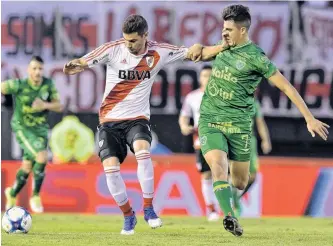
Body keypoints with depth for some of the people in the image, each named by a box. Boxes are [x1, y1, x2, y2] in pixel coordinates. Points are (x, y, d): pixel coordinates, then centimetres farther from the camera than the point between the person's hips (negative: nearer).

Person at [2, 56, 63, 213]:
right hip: (23, 128, -5)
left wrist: (45, 105, -22)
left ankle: (12, 194, 37)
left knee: (27, 168, 9)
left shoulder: (48, 84, -8)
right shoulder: (19, 85, -20)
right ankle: (35, 197, -9)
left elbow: (59, 106, -4)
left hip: (41, 128, 5)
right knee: (42, 157, -25)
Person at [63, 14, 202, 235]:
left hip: (137, 118, 0)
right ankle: (128, 215, 12)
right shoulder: (113, 50, -11)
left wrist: (196, 50, -22)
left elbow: (189, 52, 2)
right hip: (110, 120, 0)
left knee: (143, 152, -30)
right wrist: (76, 65, -44)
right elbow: (84, 62, -20)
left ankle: (148, 208, -15)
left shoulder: (158, 53, -6)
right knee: (110, 168, -11)